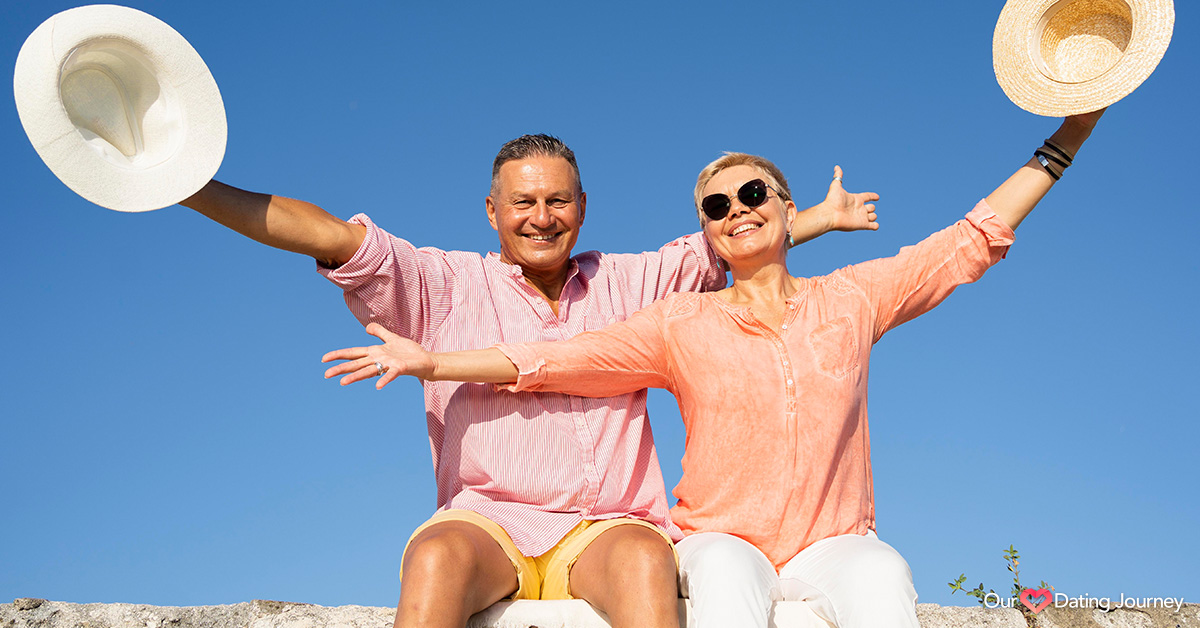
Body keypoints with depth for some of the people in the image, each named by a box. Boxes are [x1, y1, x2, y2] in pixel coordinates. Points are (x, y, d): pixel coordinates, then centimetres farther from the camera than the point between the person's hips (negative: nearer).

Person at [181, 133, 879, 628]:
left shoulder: (626, 283, 18)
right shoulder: (447, 286, 10)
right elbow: (333, 237, 1)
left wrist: (821, 217, 29)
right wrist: (193, 188, -6)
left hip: (605, 529, 1)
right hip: (487, 521, -1)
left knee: (645, 558, -34)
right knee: (435, 557, -36)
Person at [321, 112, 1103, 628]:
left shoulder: (850, 300, 10)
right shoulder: (683, 326, 8)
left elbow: (972, 241, 12)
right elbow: (557, 359, 4)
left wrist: (1064, 143, 12)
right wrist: (431, 362, -3)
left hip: (832, 543, 1)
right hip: (723, 539, 0)